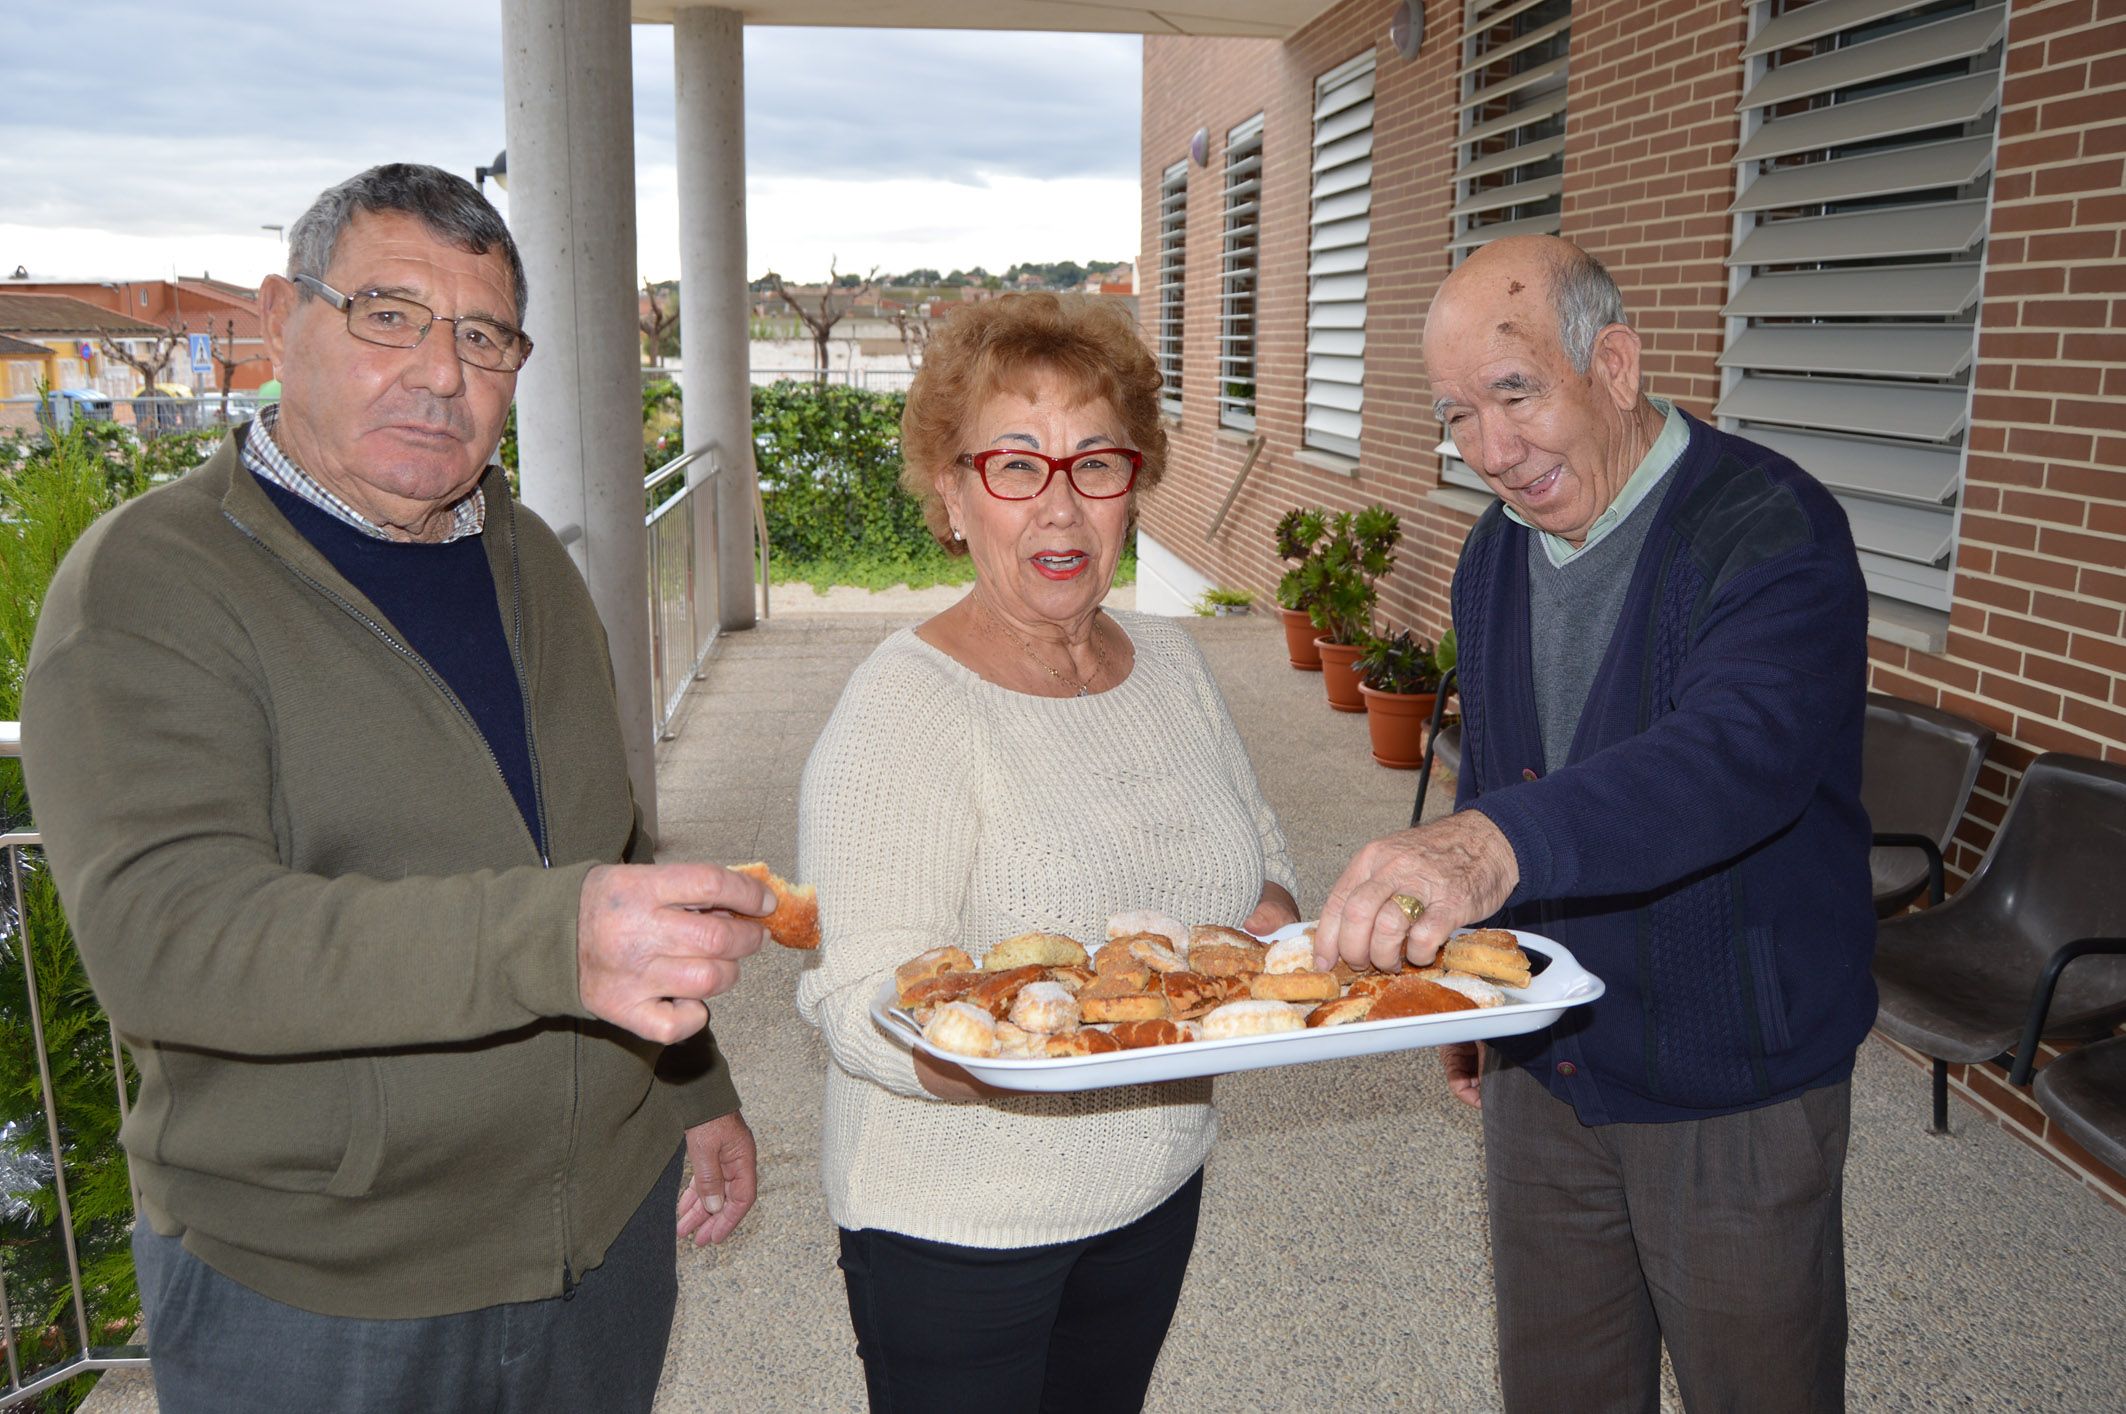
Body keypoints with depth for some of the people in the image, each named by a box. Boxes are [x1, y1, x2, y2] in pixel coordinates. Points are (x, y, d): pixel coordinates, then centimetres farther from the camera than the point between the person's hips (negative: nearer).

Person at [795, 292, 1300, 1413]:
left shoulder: (1169, 660, 0)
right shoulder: (905, 708, -21)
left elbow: (1258, 849, 11)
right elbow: (857, 1006, -25)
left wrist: (1266, 923, -11)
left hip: (1158, 1188, 6)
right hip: (954, 1224, -6)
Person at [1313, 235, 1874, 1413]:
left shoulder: (1772, 532, -21)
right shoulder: (1494, 551, 2)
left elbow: (1738, 755, -41)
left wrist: (1498, 842, -57)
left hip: (1733, 1092, -6)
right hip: (1541, 1069, 6)